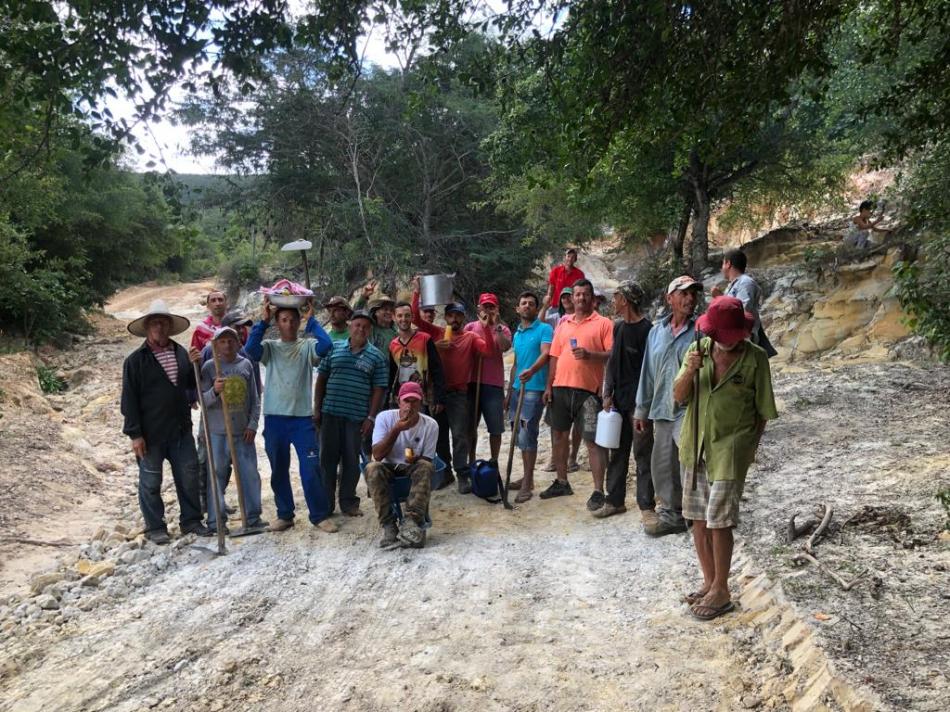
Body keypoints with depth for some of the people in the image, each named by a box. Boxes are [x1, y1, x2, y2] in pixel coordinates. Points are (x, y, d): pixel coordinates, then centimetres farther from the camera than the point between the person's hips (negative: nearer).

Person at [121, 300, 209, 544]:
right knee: (151, 482, 7)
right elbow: (129, 400, -9)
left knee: (189, 477, 11)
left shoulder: (181, 353, 7)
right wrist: (134, 434, -12)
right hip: (150, 433, -4)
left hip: (181, 430, 4)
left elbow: (193, 385, 16)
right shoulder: (135, 360, -8)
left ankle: (191, 520, 25)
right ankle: (155, 527, 20)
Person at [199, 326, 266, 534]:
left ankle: (253, 518, 18)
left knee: (250, 475, 6)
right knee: (217, 476, 4)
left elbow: (254, 399, 8)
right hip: (217, 432, -3)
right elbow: (203, 401, -6)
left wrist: (252, 424, 1)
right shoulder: (209, 366, -3)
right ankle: (216, 521, 13)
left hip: (243, 432, 3)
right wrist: (214, 391, -26)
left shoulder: (246, 365, 5)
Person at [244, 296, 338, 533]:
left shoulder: (307, 346, 3)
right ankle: (284, 515, 24)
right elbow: (250, 348, -14)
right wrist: (263, 321, -12)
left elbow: (325, 345, -17)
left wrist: (311, 319, -9)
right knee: (279, 470, 11)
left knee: (311, 468, -4)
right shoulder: (269, 347, 6)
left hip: (303, 417, -2)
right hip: (274, 418, 2)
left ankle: (320, 515, 8)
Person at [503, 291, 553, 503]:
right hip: (517, 388, 7)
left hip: (534, 389, -7)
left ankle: (528, 484, -2)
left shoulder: (544, 329, -5)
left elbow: (546, 353, -22)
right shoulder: (517, 333, 17)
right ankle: (527, 477, 23)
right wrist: (509, 392, 21)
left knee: (527, 436, -9)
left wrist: (532, 370, -41)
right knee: (520, 436, 12)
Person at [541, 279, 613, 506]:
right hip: (560, 387, 6)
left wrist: (590, 355, -23)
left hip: (588, 389, -6)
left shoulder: (603, 323, 0)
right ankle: (562, 482, 28)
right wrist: (549, 386, 10)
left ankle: (598, 491, 0)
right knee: (559, 435, 14)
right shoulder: (563, 324, 15)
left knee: (593, 440, -5)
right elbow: (555, 356, 15)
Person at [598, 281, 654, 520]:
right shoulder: (618, 327, 12)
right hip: (619, 400, 7)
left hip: (639, 401, -7)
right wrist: (607, 394, 7)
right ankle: (615, 501, 23)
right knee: (617, 452, 13)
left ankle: (646, 505, 8)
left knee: (643, 454, 0)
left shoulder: (647, 329, -11)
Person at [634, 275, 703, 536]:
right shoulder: (656, 331, 13)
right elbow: (648, 373, 16)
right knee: (662, 466, 11)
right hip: (661, 409, 5)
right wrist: (642, 410, 18)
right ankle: (670, 510, 26)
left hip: (689, 409, -5)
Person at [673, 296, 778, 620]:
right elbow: (678, 396, -3)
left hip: (730, 450, -4)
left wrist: (751, 446, -1)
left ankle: (721, 592, 11)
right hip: (695, 446, 5)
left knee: (719, 521, -4)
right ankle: (709, 581, 28)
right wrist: (688, 372, -20)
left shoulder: (755, 358, -8)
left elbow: (763, 410, -1)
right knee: (698, 518, 12)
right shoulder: (699, 350, 1)